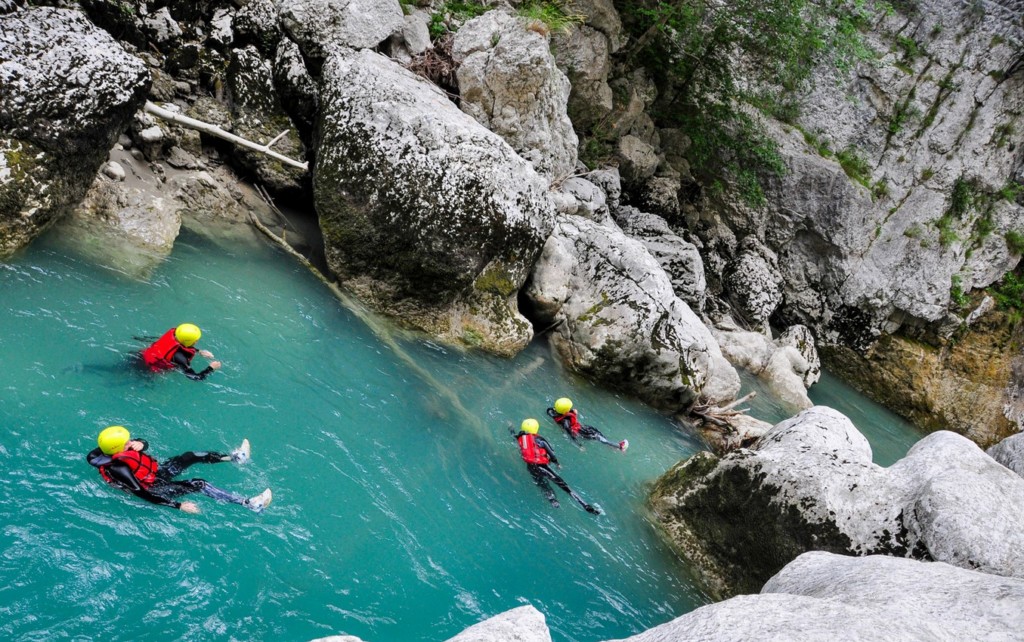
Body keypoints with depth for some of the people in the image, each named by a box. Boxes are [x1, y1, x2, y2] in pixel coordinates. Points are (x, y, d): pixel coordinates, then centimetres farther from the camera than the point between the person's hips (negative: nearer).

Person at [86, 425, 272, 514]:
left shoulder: (116, 450, -9)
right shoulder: (118, 469, -33)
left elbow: (144, 443, 9)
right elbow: (143, 494, -33)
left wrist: (139, 444, -19)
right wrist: (179, 505, -34)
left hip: (157, 472, 9)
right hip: (155, 488, -9)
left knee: (190, 456, 4)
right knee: (199, 485, -18)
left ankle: (234, 457, 21)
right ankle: (250, 504, -23)